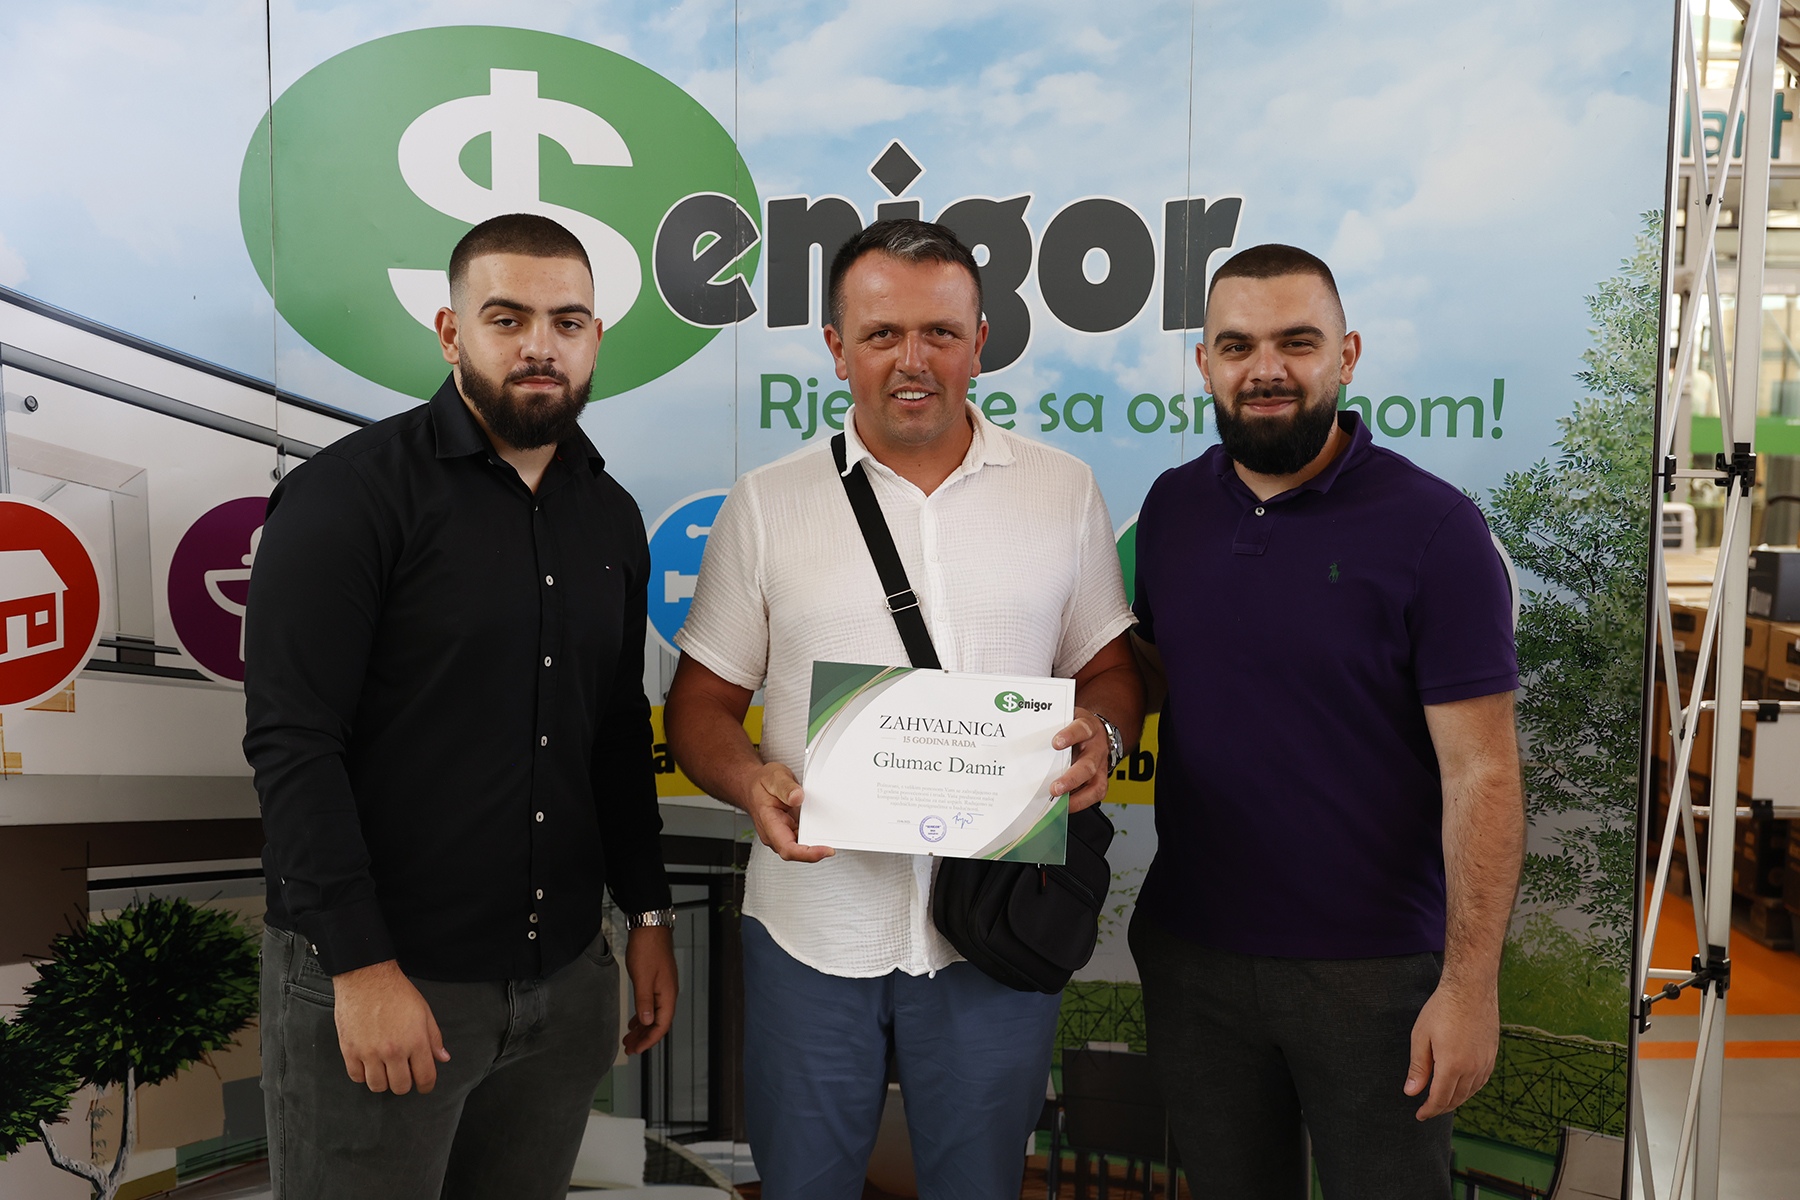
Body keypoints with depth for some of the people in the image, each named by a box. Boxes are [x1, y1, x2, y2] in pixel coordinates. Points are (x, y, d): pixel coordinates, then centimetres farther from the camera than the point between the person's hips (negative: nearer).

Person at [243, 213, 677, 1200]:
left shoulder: (610, 516, 9)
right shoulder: (349, 493, -9)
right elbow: (290, 741, -15)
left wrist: (648, 913, 13)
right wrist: (362, 966, -17)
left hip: (565, 977, 5)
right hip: (372, 979, -5)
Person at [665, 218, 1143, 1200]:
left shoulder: (1062, 490, 3)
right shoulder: (767, 504, 1)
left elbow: (1109, 667, 9)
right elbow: (701, 701, 4)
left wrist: (1100, 734, -13)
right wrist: (750, 781, -16)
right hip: (812, 924, 0)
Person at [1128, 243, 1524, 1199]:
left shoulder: (1432, 528, -13)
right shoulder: (1171, 507, 2)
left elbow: (1480, 773, -14)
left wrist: (1470, 983, -16)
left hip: (1371, 968, -4)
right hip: (1189, 950, 4)